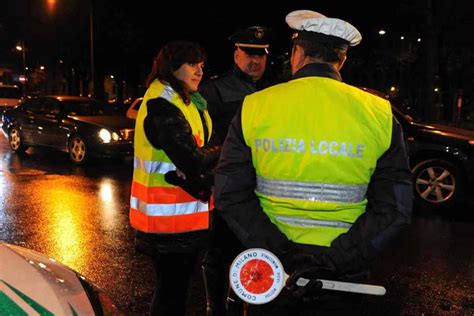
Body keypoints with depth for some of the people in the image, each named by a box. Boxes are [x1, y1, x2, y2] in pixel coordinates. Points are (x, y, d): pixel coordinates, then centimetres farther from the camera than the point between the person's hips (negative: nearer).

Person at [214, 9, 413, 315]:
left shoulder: (254, 106, -6)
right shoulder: (379, 114, -4)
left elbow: (231, 194, -10)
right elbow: (394, 209, -9)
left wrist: (280, 254, -14)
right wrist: (333, 262, -14)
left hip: (271, 266, 1)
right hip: (344, 275, 0)